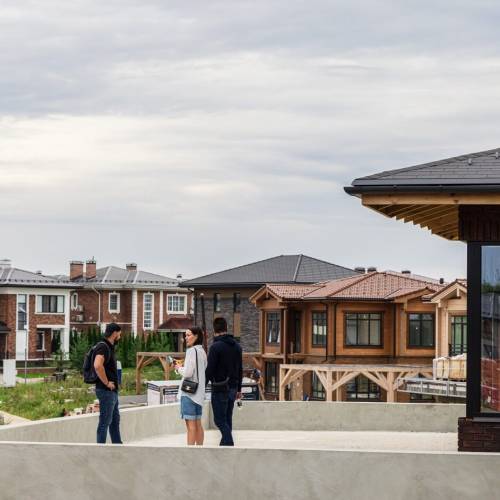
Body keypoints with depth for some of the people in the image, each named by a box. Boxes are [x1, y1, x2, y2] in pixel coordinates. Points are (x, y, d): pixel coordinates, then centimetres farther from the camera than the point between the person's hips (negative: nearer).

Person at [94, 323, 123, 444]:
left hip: (112, 391, 10)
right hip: (106, 391, -10)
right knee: (105, 421, -5)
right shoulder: (103, 347, -16)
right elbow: (98, 366, -32)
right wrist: (107, 383, -23)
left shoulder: (109, 347, 16)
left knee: (115, 420, 17)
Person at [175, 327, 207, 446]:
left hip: (189, 392, -9)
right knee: (197, 423, 12)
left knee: (190, 424, -9)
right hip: (199, 392, 9)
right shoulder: (202, 351, 13)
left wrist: (179, 368, 0)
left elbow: (188, 372, -18)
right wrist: (182, 367, 14)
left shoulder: (192, 351, -14)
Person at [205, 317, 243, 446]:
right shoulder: (236, 346, 10)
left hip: (220, 388, -7)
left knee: (220, 420, -5)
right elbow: (240, 370, 15)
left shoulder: (216, 346, -13)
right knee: (227, 419, 13)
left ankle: (229, 443, -19)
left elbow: (210, 370, -15)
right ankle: (225, 443, 16)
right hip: (232, 388, 7)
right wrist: (238, 389, 22)